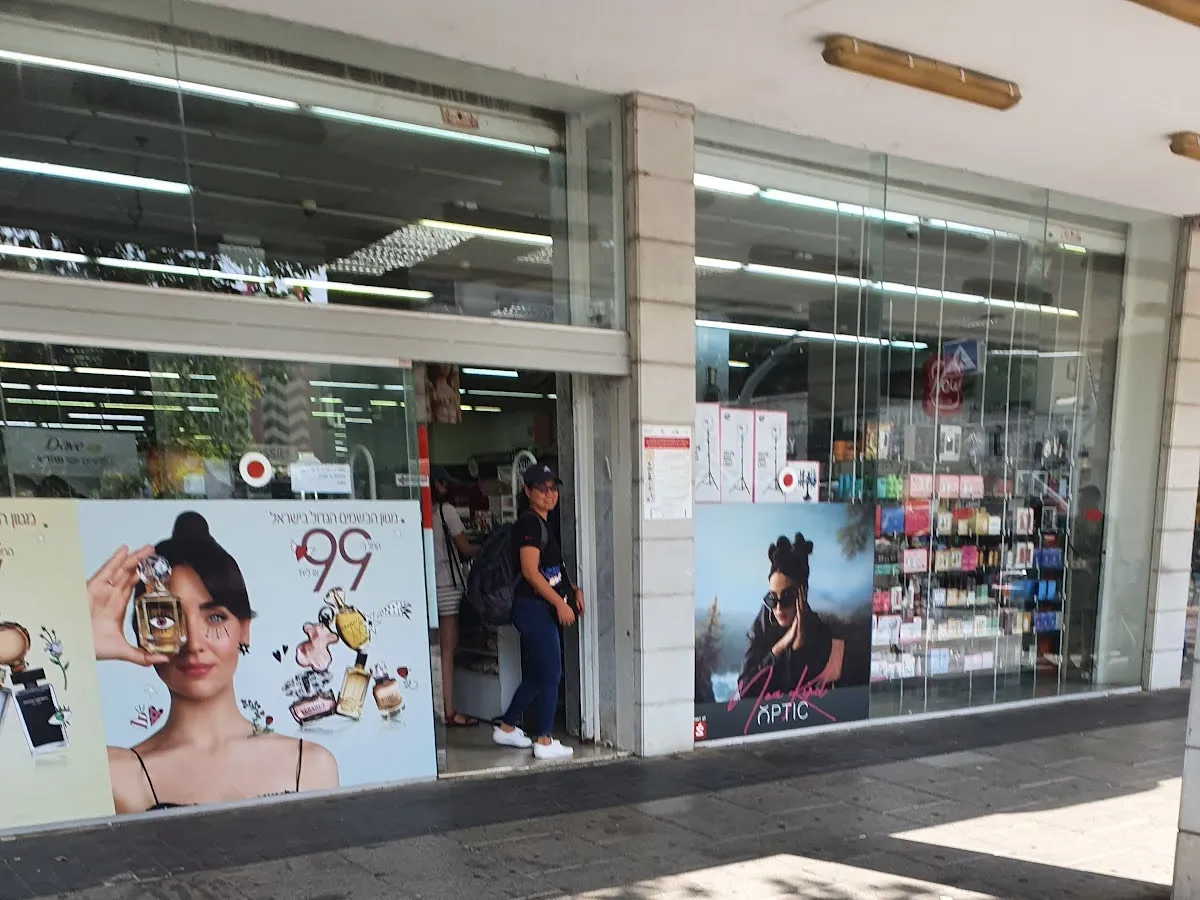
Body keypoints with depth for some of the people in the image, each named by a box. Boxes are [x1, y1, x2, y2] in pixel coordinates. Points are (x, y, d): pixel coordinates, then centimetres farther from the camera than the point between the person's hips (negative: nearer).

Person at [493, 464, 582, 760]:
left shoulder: (542, 524, 16)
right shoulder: (530, 523, -14)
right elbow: (530, 571, -21)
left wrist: (574, 589, 11)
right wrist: (560, 603, -19)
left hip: (541, 609, 10)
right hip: (534, 608, -10)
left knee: (536, 675, 17)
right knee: (550, 674, -3)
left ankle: (506, 727, 29)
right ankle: (544, 741, 7)